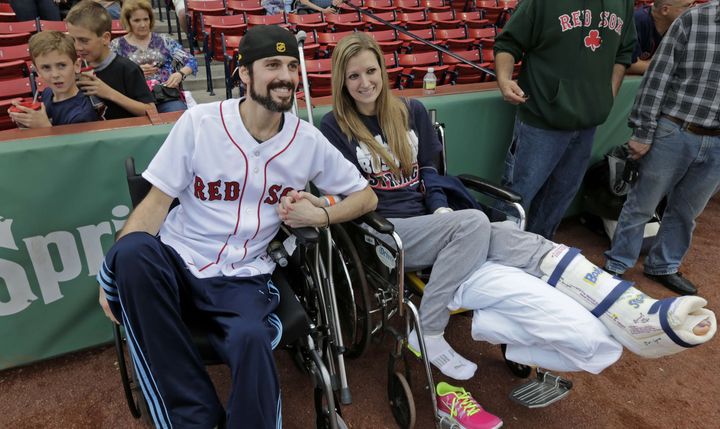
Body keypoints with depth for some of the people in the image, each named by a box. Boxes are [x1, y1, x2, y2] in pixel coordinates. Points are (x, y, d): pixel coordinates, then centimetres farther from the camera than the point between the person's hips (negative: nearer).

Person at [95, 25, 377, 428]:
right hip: (178, 258, 1)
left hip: (243, 275, -1)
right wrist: (117, 269, -16)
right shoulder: (199, 122, -4)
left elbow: (366, 196, 10)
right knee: (131, 251, -32)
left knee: (252, 338, -33)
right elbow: (158, 201, -2)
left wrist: (320, 216, -9)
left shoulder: (307, 140, 1)